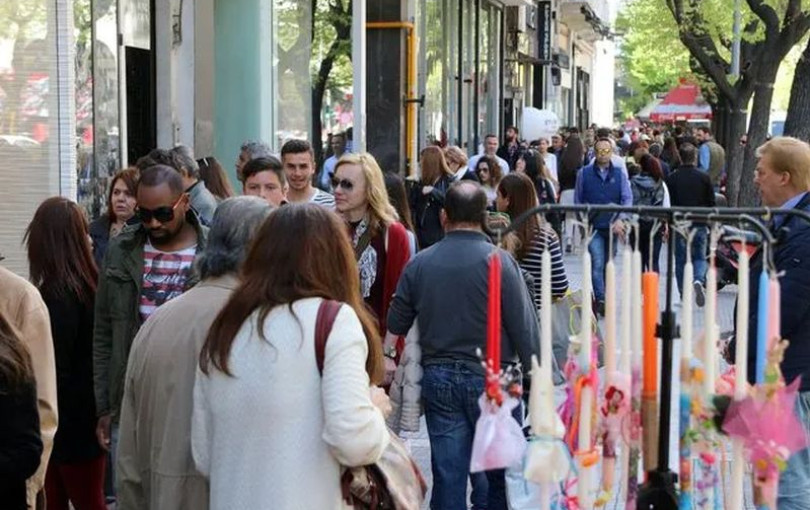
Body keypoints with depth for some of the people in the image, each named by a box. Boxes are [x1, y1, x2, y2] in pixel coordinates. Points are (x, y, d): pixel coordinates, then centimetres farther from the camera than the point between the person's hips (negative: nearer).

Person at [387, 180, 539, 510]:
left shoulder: (419, 264, 0)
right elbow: (524, 326, -10)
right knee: (502, 476, 10)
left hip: (437, 380, 3)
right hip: (492, 378, -3)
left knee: (447, 477, 7)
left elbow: (394, 327, 7)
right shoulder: (498, 261, -10)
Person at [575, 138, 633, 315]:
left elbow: (627, 198, 1)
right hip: (593, 227, -2)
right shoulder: (584, 173, 4)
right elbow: (578, 200, 8)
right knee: (597, 264, -14)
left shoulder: (619, 174, 6)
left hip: (613, 227, 2)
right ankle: (600, 300, -17)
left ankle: (603, 300, 21)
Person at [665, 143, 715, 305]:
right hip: (699, 224, 0)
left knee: (680, 260, 9)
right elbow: (711, 203, 2)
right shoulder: (704, 177, -3)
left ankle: (684, 295, 9)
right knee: (700, 258, 11)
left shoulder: (672, 178, -4)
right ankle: (699, 280, -18)